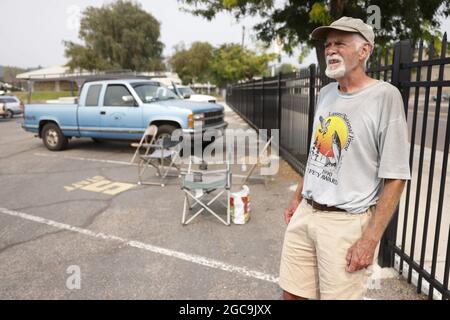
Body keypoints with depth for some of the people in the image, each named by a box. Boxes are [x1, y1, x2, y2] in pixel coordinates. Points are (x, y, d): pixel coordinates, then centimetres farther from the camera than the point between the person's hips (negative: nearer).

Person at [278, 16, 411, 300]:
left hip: (347, 222, -6)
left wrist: (371, 238, -15)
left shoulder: (385, 96, -12)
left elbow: (395, 177, -13)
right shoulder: (325, 93, 10)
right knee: (291, 293, 12)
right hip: (305, 212, 6)